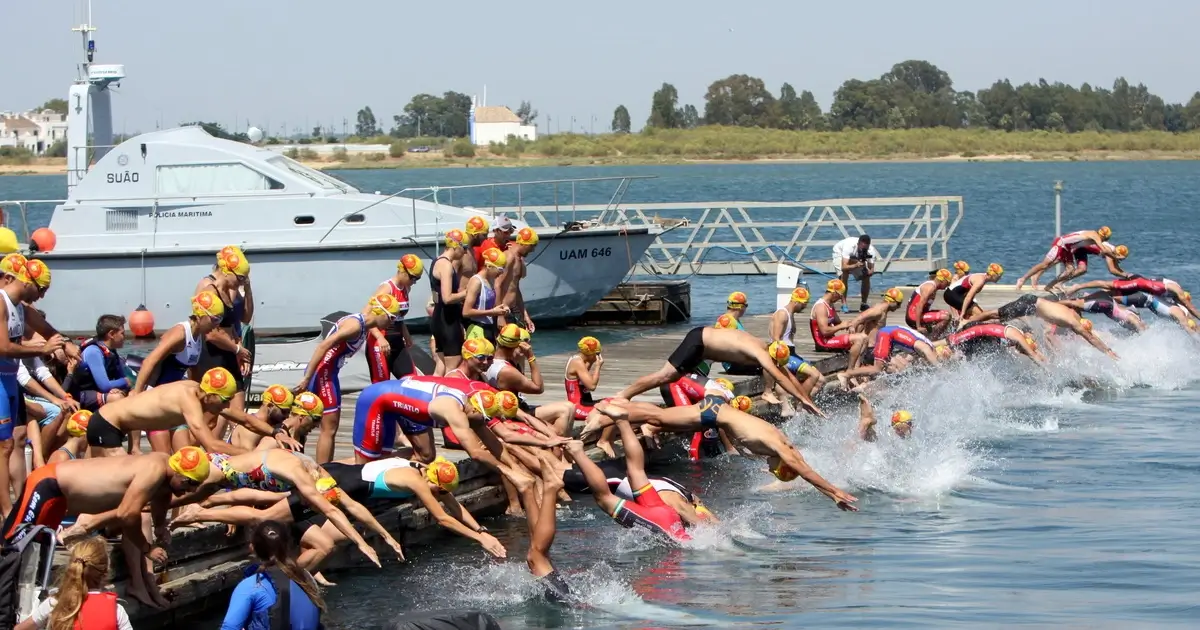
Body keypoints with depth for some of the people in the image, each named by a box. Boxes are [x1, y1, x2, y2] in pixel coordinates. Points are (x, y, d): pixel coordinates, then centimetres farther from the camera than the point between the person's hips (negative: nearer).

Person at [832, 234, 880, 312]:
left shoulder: (871, 250, -31)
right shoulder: (849, 246, -44)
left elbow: (871, 270, -27)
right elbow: (844, 267, -50)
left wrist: (868, 271, -50)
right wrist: (856, 265, -65)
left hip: (856, 257, 4)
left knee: (866, 278, -10)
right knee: (844, 276, -26)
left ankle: (864, 304, 6)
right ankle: (844, 305, -19)